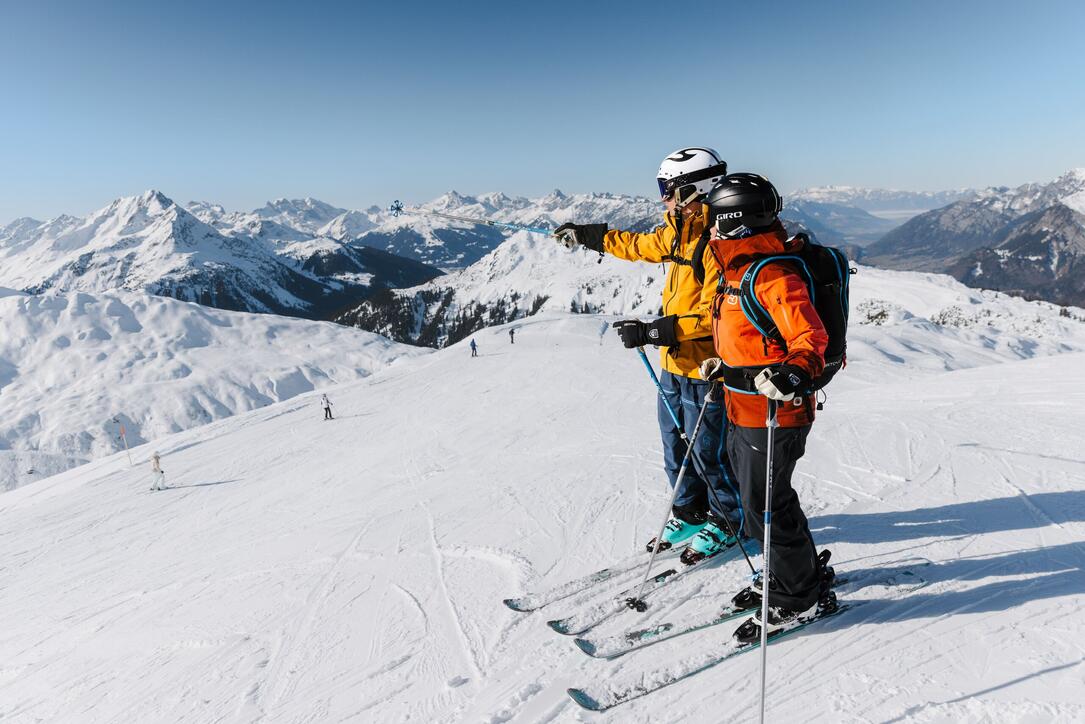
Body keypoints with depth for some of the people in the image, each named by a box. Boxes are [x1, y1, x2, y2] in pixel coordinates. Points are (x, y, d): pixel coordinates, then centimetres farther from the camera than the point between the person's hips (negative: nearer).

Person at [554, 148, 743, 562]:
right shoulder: (679, 232, 8)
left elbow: (713, 315, -26)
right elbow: (642, 245, 26)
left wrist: (654, 332, -27)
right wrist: (589, 236, 31)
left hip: (705, 366, -9)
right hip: (674, 362, 9)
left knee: (706, 451, 6)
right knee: (675, 444, 19)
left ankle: (728, 521, 29)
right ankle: (690, 511, 38)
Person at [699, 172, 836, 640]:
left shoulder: (774, 278, -20)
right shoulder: (742, 270, 11)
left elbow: (811, 338, -27)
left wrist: (794, 372, -44)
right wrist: (723, 366, 27)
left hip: (772, 415, -10)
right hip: (743, 411, 10)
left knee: (766, 506, 1)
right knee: (759, 499, 20)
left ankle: (796, 597, 21)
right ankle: (793, 573, 39)